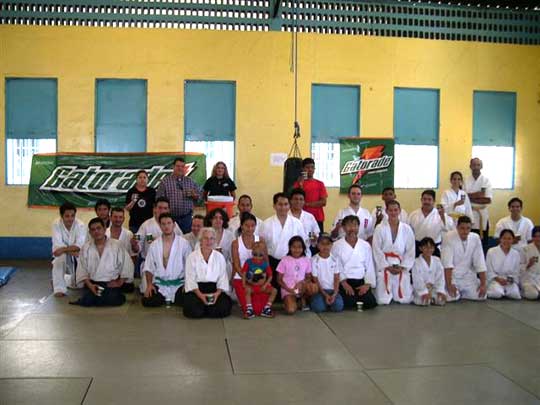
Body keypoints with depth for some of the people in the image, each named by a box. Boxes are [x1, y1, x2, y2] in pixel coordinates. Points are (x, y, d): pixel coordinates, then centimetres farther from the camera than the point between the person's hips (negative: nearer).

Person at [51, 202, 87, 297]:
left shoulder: (80, 225, -18)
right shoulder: (56, 224, -17)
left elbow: (80, 245, -29)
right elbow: (58, 245, -24)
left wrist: (64, 249, -43)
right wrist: (72, 251, -38)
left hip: (77, 257, 1)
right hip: (62, 256, -1)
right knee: (59, 259, -37)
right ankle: (59, 288, -24)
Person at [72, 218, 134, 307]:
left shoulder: (116, 245, 1)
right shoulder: (86, 248, 6)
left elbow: (127, 265, 1)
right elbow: (82, 269, 4)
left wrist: (120, 282, -6)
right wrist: (89, 285, -10)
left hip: (111, 284, -2)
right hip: (93, 283, 2)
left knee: (112, 300, -27)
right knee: (86, 301, -23)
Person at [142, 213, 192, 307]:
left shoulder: (183, 243, -2)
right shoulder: (154, 245, 4)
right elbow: (148, 267, 6)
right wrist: (149, 284, -7)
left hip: (179, 283, -1)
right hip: (160, 284, 1)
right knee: (147, 301, -22)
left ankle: (173, 298, 7)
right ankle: (164, 298, 10)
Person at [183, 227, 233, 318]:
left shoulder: (219, 257, 8)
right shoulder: (192, 257, 1)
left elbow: (223, 278, 3)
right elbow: (190, 279, -5)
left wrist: (218, 293, -16)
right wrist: (200, 295, -19)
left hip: (214, 288, 2)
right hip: (196, 289, -2)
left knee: (223, 307, -26)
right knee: (195, 311, -28)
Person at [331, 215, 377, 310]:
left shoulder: (365, 246, 6)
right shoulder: (336, 246, -1)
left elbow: (370, 267, 7)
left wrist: (368, 284, -6)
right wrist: (344, 283, -15)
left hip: (361, 282, 3)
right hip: (345, 282, -2)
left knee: (370, 303, -15)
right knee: (349, 303, -24)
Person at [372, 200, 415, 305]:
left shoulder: (407, 229, 2)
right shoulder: (380, 229, -4)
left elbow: (410, 251, 2)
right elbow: (377, 250, -6)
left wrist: (402, 267, -8)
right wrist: (387, 267, -11)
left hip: (402, 268, 2)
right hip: (384, 266, -2)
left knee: (405, 299, 2)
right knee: (383, 300, -6)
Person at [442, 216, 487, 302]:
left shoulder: (475, 238, -4)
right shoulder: (449, 237, -17)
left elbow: (480, 263, -3)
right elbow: (447, 263, -22)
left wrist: (483, 284, -8)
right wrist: (449, 284, -29)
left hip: (468, 276, 4)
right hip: (452, 275, -4)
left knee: (481, 296, -12)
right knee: (451, 297, -24)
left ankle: (462, 293, 18)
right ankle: (457, 292, 13)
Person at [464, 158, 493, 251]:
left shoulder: (486, 180, -1)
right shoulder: (466, 180, 3)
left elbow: (488, 199, -9)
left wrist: (471, 197, -11)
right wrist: (478, 194, -13)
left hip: (482, 215, -1)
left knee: (483, 243, 3)